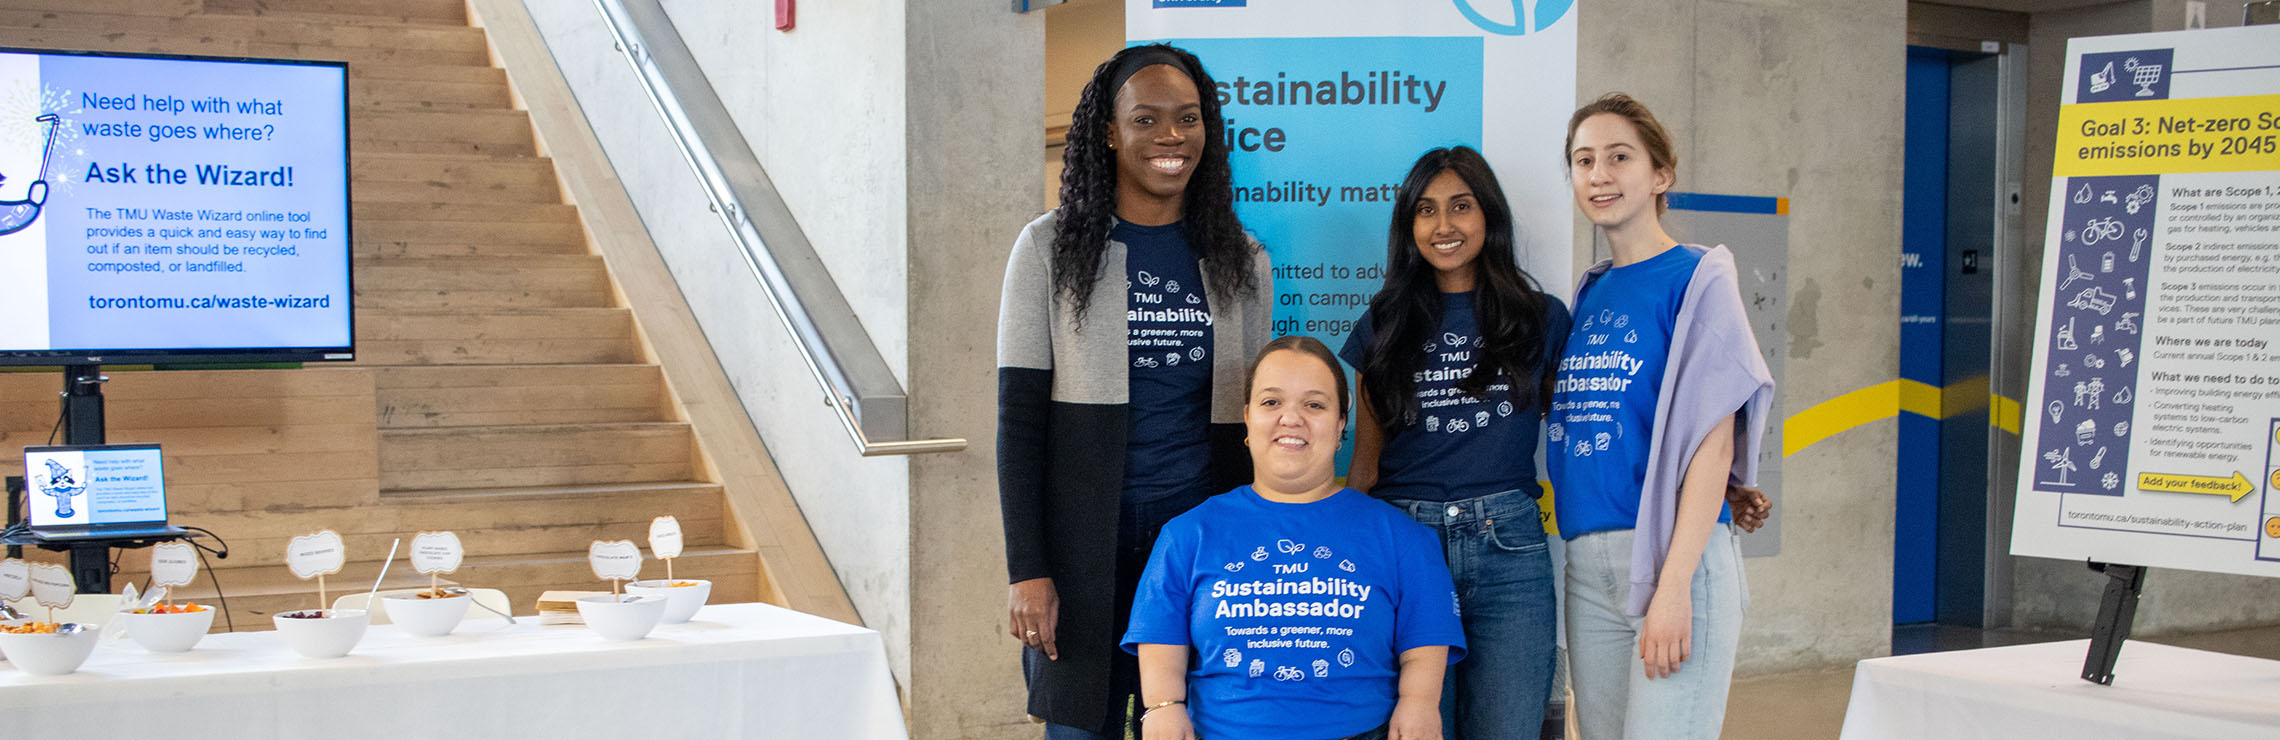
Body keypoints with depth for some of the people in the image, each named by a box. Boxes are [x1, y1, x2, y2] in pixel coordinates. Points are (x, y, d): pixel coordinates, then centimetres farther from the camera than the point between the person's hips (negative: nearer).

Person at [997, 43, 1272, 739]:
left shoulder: (1241, 263, 10)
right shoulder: (1052, 248, 1)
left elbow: (1252, 421, 14)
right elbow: (1018, 419, -2)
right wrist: (1026, 569, -10)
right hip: (1085, 547, -2)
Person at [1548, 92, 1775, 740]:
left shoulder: (1697, 279, -3)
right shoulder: (1587, 293, 15)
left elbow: (1712, 445, -10)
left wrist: (1675, 584, -18)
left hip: (1676, 555, -6)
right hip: (1588, 563, 6)